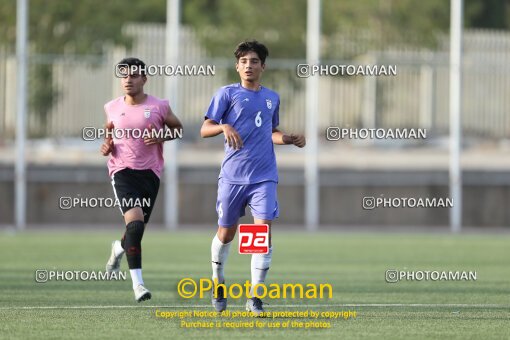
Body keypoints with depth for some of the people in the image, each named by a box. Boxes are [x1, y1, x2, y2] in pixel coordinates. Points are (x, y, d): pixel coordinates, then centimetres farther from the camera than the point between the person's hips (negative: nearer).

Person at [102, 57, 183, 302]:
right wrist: (107, 145, 2)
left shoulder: (159, 107, -2)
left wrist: (162, 136, -8)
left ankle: (119, 248, 50)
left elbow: (178, 128, 12)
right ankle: (137, 283, -19)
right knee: (135, 222, -21)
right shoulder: (113, 108, 4)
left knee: (137, 229, 10)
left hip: (150, 173, 1)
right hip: (122, 171, -1)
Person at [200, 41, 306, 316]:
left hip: (264, 177, 2)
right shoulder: (227, 94, 0)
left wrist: (289, 139, 7)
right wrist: (224, 127, -24)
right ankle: (218, 280, 37)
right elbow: (204, 129, -3)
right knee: (226, 233, 8)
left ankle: (254, 296, -8)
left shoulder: (272, 98, 13)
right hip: (232, 176, -2)